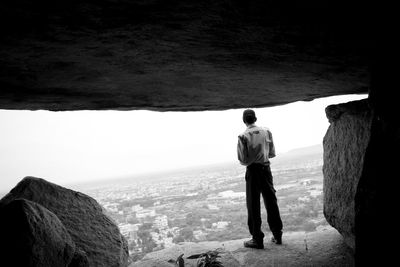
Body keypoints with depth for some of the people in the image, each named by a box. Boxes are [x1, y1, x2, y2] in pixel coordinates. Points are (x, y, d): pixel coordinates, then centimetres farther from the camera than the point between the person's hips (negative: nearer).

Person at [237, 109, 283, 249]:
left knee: (253, 206, 5)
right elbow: (272, 153, 7)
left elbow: (243, 160, -12)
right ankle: (277, 235, 24)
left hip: (252, 171, -4)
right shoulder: (266, 132, -1)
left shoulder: (243, 136, -13)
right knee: (271, 202, 15)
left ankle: (257, 239, 10)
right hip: (266, 168, 4)